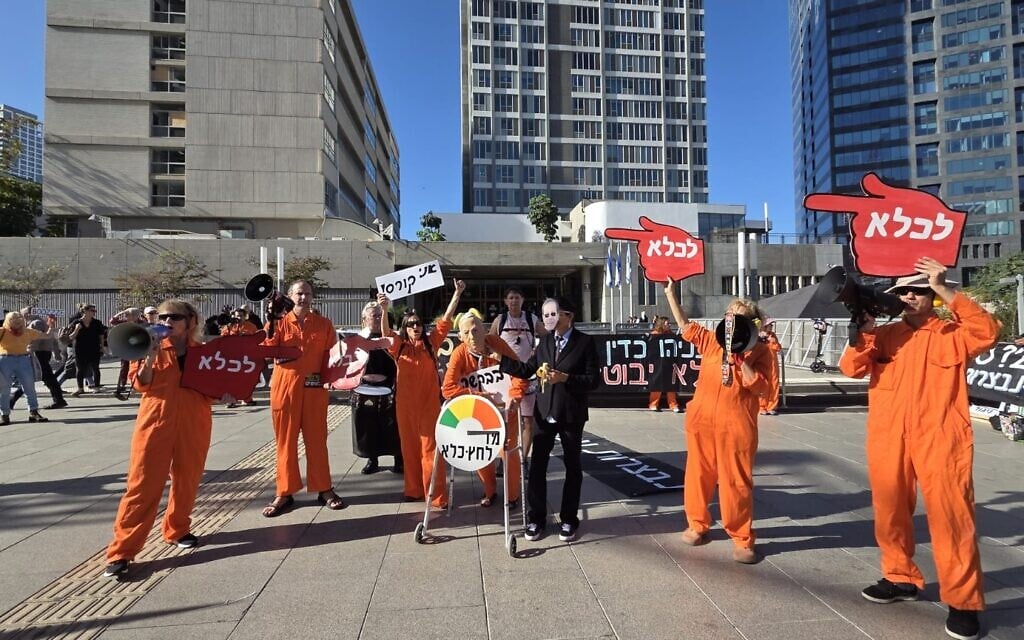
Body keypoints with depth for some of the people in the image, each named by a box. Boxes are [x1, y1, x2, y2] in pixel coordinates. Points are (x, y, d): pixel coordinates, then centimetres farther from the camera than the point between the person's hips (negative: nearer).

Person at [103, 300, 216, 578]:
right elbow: (141, 384, -6)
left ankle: (178, 529, 32)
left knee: (187, 480, 11)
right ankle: (121, 551, 4)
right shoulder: (153, 348, 2)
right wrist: (150, 358, -18)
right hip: (155, 422, -1)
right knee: (143, 485, -2)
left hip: (193, 424, 2)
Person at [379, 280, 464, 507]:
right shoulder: (399, 345, 4)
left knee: (430, 447, 0)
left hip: (429, 402, -1)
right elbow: (386, 331, -13)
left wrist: (457, 294, -3)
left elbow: (446, 319, 2)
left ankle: (436, 495, 3)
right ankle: (413, 490, 22)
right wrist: (384, 310, -30)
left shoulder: (431, 342, 5)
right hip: (405, 404, 1)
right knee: (409, 447, 10)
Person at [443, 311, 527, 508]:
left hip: (505, 406, -1)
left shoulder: (496, 343, -21)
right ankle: (490, 491, 30)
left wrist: (515, 395, -31)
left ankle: (512, 495, 22)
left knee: (508, 450, 1)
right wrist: (478, 396, -31)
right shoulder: (459, 354, -22)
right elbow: (447, 389, -27)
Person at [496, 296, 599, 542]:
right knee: (537, 465, 5)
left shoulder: (585, 342, -9)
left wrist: (565, 378, -24)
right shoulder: (545, 340, 5)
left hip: (571, 414, -3)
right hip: (545, 412, 4)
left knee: (572, 467, 10)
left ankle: (569, 520, 25)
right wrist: (500, 359, -3)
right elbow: (527, 369, 4)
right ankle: (536, 518, 20)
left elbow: (593, 380, -13)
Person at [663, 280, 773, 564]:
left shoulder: (759, 351, -2)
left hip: (736, 425, -3)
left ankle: (743, 539, 15)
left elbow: (757, 386, -9)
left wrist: (742, 358, -17)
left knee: (736, 482, 1)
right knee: (698, 475, 12)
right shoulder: (712, 341, 7)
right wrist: (671, 294, 14)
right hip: (702, 420, 4)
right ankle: (697, 525, 29)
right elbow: (685, 326, 15)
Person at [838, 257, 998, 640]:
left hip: (939, 438, -4)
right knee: (890, 511, 13)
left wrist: (945, 291, -18)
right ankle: (901, 578, 30)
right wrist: (865, 327, -12)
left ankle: (963, 601, 10)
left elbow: (987, 333, -17)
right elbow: (852, 368, 1)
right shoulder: (884, 335, 13)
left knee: (950, 515, -4)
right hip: (888, 439, 4)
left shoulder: (951, 333, 5)